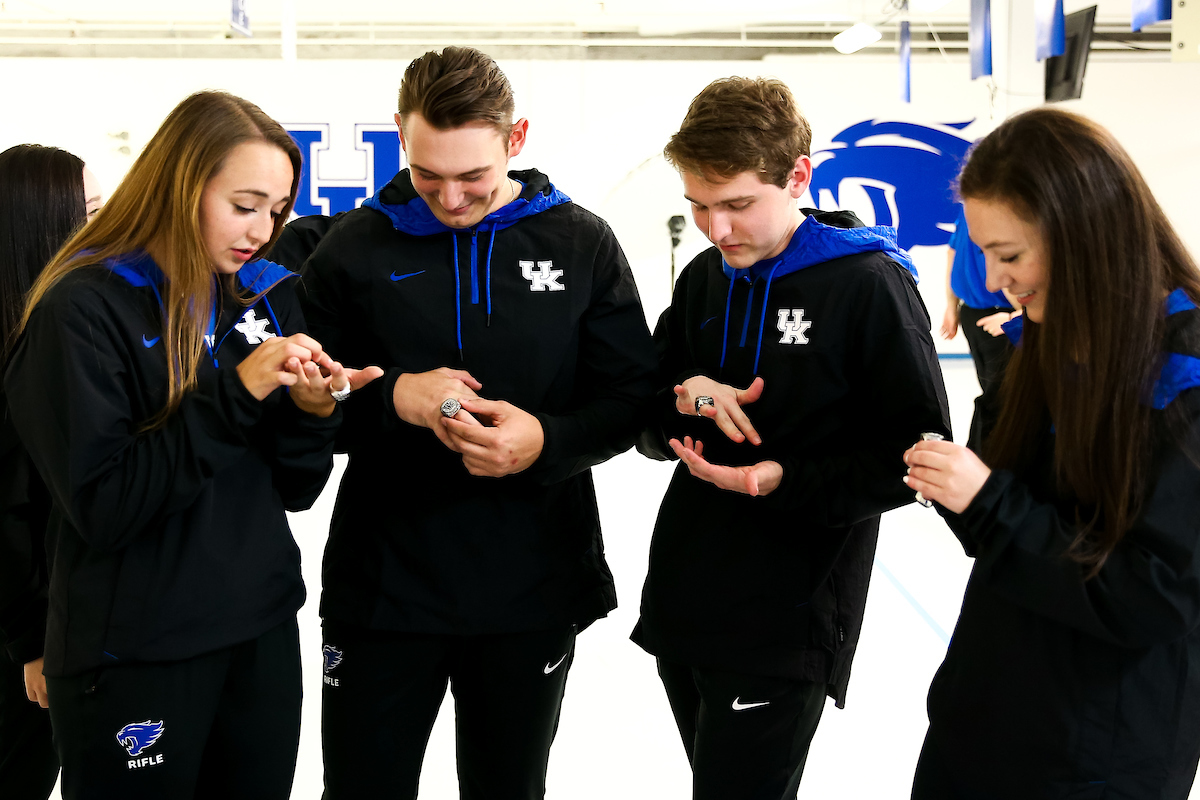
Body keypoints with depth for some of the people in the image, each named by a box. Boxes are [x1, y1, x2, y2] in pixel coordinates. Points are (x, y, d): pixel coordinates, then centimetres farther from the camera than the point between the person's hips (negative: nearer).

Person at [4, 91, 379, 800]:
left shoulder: (265, 295, 5)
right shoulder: (84, 309, -12)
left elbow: (294, 490, 8)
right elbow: (101, 508, -20)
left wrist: (309, 413, -12)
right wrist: (234, 393, -24)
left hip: (265, 634, 6)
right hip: (136, 657, -6)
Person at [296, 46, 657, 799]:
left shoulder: (584, 244, -1)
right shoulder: (355, 246, -2)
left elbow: (632, 397, 0)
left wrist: (546, 441, -19)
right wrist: (393, 398, -19)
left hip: (533, 590, 1)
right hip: (383, 587, 0)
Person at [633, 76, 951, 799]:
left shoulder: (869, 284, -12)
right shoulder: (706, 279, 9)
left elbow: (916, 454, -10)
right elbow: (650, 428, 14)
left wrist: (787, 482, -22)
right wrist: (685, 396, -9)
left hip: (783, 629, -6)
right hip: (681, 605, 7)